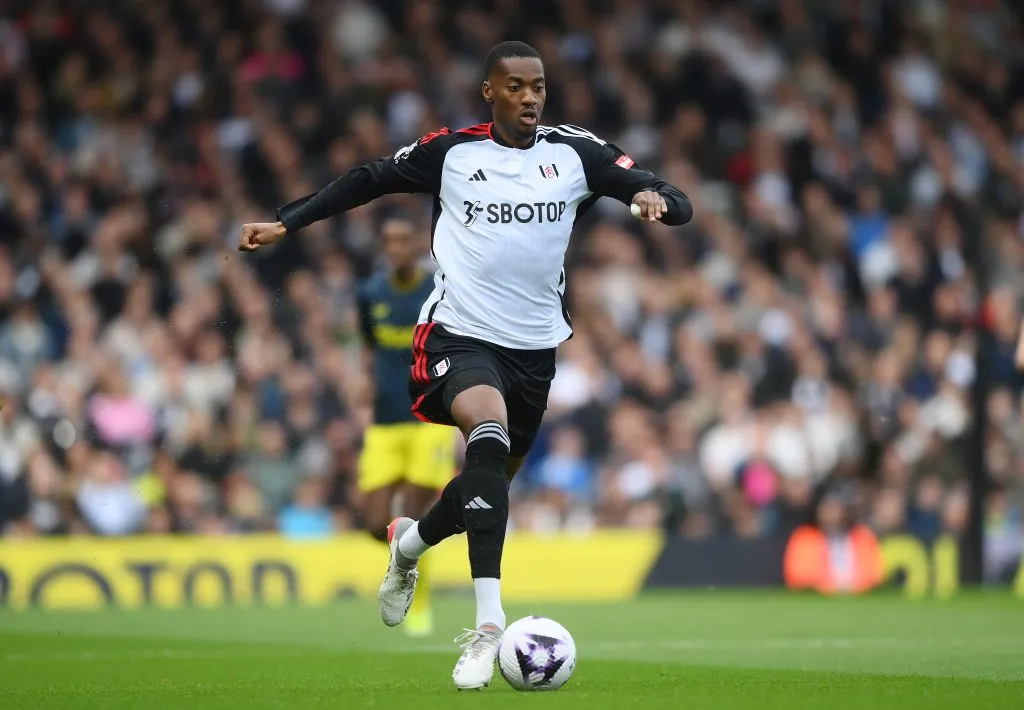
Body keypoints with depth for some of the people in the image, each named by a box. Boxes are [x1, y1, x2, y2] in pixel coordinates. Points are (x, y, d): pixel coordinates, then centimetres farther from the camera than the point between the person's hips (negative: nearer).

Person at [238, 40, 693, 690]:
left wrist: (657, 199, -26)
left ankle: (410, 543, 53)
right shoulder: (449, 152, -3)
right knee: (489, 434, -33)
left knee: (492, 481, 17)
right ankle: (489, 624, -39)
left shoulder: (577, 154, 0)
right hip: (461, 334, -4)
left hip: (536, 345, 4)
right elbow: (367, 181, 11)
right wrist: (284, 223, 6)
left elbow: (678, 206, -3)